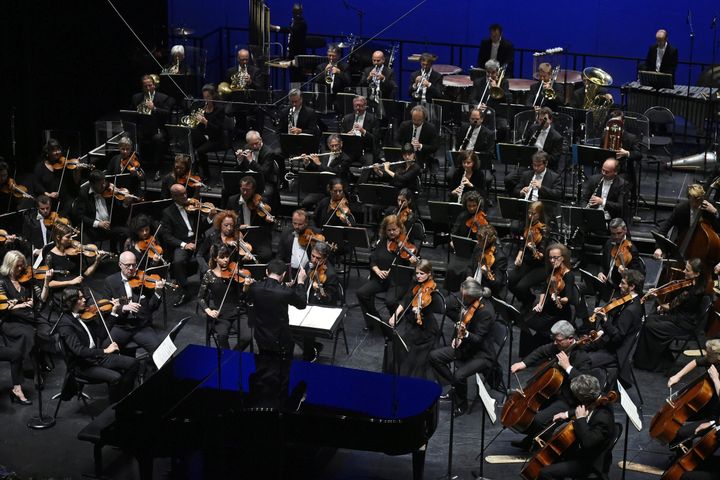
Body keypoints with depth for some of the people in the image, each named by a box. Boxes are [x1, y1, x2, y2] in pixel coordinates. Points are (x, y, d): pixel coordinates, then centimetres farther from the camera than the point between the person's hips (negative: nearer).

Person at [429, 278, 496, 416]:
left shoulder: (486, 311, -27)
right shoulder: (466, 304, -4)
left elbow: (478, 339, -27)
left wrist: (466, 334, -45)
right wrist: (456, 338, 5)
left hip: (481, 354, -8)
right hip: (464, 346, 8)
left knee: (459, 375, -29)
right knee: (434, 356, -4)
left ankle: (461, 404, 1)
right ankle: (454, 386, 11)